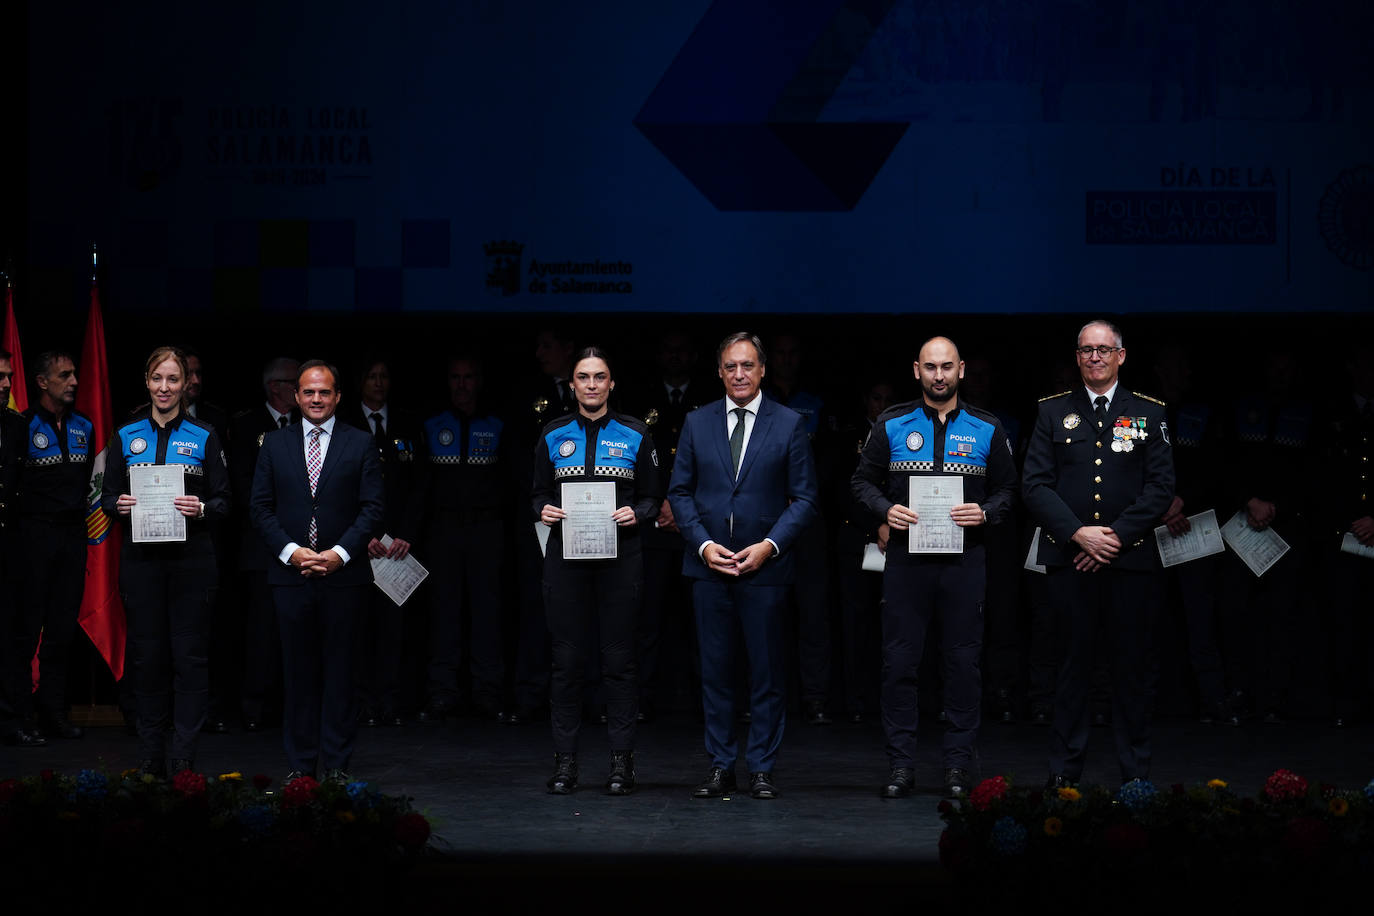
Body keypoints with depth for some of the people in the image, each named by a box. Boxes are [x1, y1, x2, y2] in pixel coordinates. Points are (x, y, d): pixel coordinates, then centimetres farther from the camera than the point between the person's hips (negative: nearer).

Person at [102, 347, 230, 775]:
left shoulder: (204, 437, 5)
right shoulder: (126, 437, 9)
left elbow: (223, 501, 4)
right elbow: (107, 496, 11)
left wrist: (201, 509, -16)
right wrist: (119, 506, -11)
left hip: (191, 559, -2)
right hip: (141, 559, 2)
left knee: (190, 655, -3)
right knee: (147, 655, 4)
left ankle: (184, 760, 0)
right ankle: (152, 759, 12)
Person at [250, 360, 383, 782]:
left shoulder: (361, 444, 5)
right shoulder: (275, 444, 10)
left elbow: (372, 508, 0)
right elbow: (261, 507, 6)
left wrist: (340, 553, -11)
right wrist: (291, 551, -8)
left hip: (343, 575, -1)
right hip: (291, 574, 1)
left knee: (339, 671, 1)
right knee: (298, 672, 4)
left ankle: (336, 764, 7)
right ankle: (301, 765, 10)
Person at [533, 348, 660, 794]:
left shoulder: (634, 435, 6)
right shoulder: (554, 435, 9)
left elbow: (652, 497, 9)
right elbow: (539, 494, 14)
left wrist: (635, 513, -11)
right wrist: (544, 511, -7)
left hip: (619, 555, -1)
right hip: (566, 555, 1)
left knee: (620, 658, -1)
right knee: (567, 658, 1)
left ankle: (621, 761, 5)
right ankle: (565, 761, 7)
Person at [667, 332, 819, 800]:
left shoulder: (789, 424, 2)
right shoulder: (696, 423, 8)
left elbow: (804, 498, 1)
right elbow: (680, 492, 8)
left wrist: (769, 545, -11)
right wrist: (704, 544, -6)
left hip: (764, 566, -2)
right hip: (708, 564, 2)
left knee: (767, 670, 2)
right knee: (715, 669, 5)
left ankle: (761, 767, 10)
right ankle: (720, 766, 12)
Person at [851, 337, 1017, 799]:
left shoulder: (987, 429, 7)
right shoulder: (891, 425, 6)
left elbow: (1007, 490, 10)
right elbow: (863, 480, 10)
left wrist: (985, 513, -10)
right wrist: (885, 509, -9)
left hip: (965, 558, 0)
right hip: (906, 557, 0)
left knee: (963, 661, 2)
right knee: (899, 660, -1)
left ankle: (958, 765, 10)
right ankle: (901, 765, 7)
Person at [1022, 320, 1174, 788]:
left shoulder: (1148, 413, 8)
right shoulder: (1053, 412, 8)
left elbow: (1161, 486, 2)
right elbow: (1035, 484, 2)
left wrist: (1117, 536, -8)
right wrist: (1078, 533, -10)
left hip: (1130, 559, 0)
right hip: (1069, 558, 0)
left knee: (1131, 666, 2)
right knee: (1073, 665, 3)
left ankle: (1136, 775, 10)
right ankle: (1064, 773, 9)